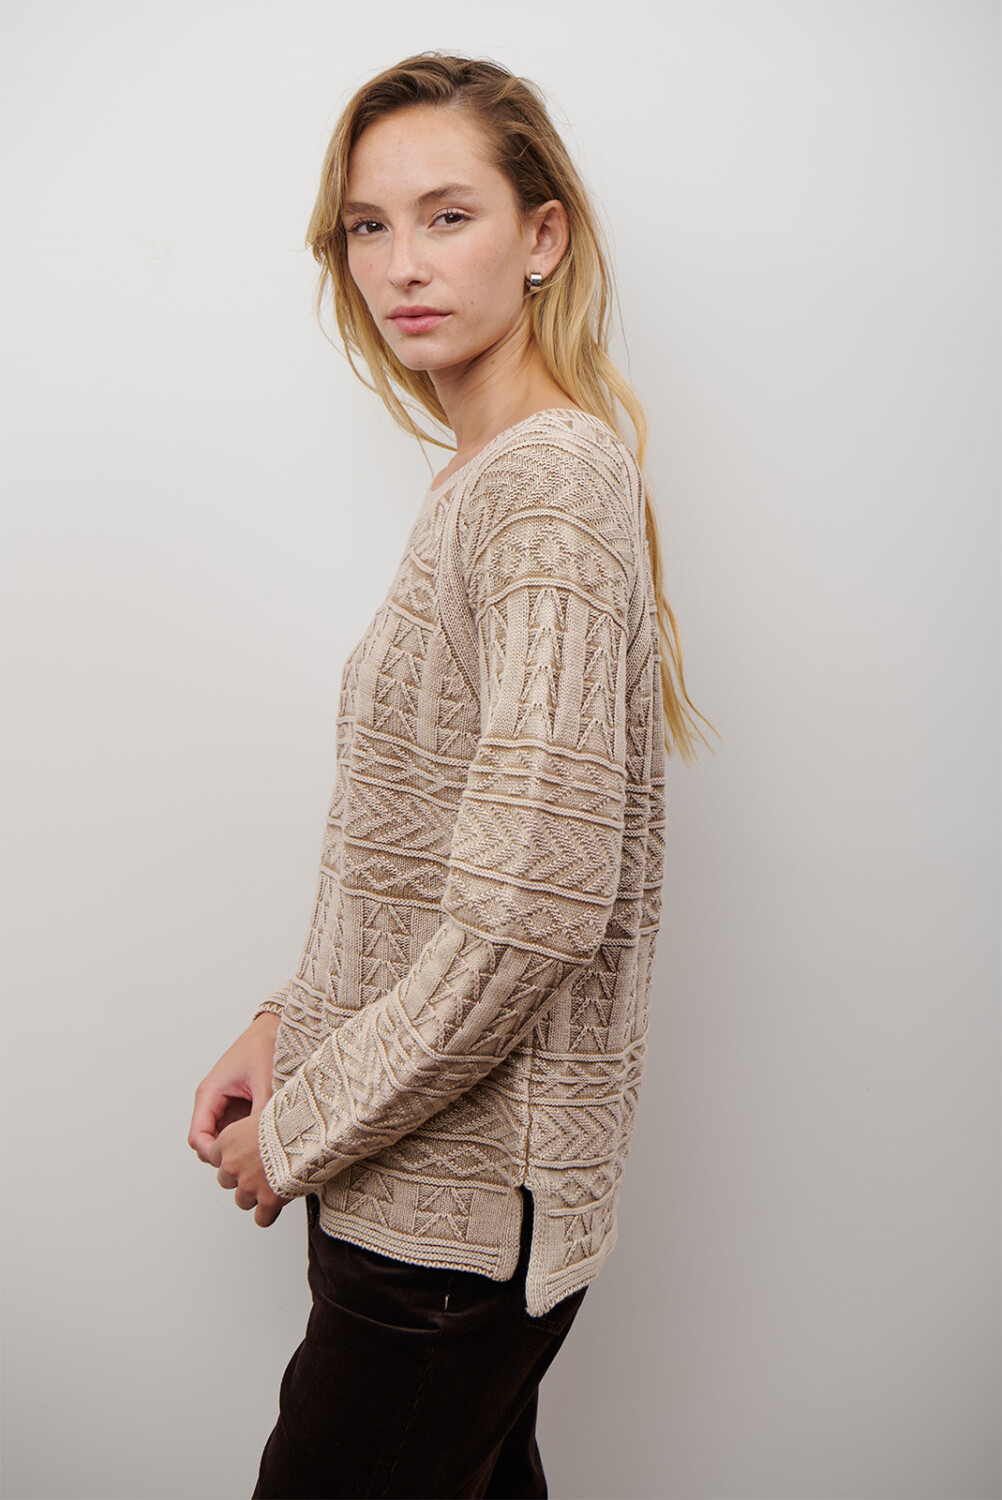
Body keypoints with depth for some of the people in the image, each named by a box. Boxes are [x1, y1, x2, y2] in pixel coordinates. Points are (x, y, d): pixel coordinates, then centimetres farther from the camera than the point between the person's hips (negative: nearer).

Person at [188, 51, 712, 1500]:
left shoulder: (550, 483, -19)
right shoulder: (491, 481, 12)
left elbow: (533, 901, -26)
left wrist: (303, 1126, -14)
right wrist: (291, 1026, 7)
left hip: (462, 1214, -9)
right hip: (444, 1173, 9)